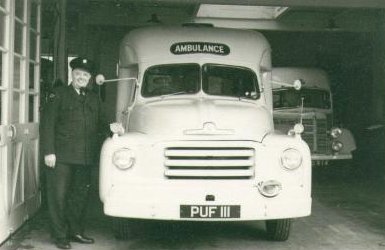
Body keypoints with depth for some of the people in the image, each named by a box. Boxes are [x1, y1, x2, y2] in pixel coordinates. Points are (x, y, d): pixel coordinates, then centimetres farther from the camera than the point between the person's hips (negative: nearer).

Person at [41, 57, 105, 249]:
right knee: (59, 196, -1)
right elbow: (47, 124, -5)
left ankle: (76, 232, 24)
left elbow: (98, 124, 23)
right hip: (61, 156, -5)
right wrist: (48, 152, -12)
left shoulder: (94, 98, 16)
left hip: (86, 157, 5)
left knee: (80, 195, 11)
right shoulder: (59, 94, 0)